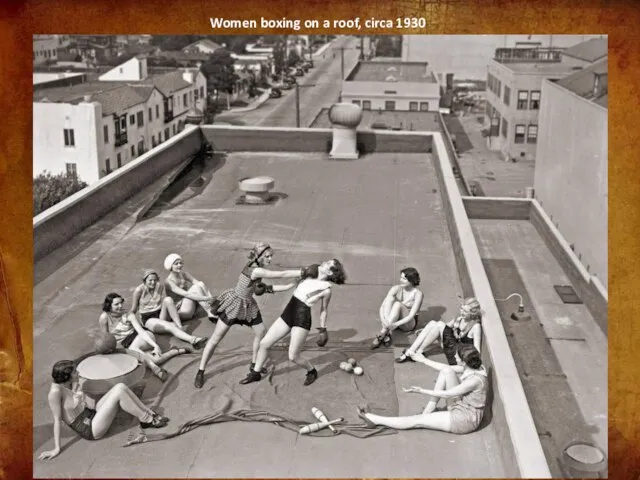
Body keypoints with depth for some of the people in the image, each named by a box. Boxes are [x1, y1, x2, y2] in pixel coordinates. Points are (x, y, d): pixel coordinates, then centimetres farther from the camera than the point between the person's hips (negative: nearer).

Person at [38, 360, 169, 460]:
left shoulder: (69, 384, -1)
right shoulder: (55, 391, -25)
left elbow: (91, 404, 6)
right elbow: (57, 420, -22)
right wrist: (57, 449, -19)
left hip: (92, 415, 8)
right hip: (90, 430, -8)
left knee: (121, 386, -7)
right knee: (119, 392, -20)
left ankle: (150, 413, 3)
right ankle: (147, 420, -3)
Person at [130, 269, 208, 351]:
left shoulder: (161, 287, 3)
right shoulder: (139, 290, -9)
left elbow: (166, 303, 3)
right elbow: (133, 310, -1)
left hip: (160, 314, 4)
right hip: (148, 319, -4)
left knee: (168, 299, -29)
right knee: (170, 326, -35)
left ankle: (180, 327, -33)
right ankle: (193, 340, -59)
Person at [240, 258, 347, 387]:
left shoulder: (326, 289, -9)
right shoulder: (310, 273, 8)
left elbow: (324, 310, 4)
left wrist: (323, 329, 7)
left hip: (302, 319, -7)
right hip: (288, 313, 7)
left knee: (293, 357, -6)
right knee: (264, 343, 6)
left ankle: (312, 371, 24)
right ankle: (256, 373, 26)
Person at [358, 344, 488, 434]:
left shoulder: (475, 380, -30)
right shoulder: (471, 366, -6)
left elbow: (446, 394, -23)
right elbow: (446, 368, 8)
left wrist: (421, 390, -19)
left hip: (465, 419, -8)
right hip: (459, 407, 8)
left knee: (417, 420, -6)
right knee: (446, 371, -8)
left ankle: (374, 420, 3)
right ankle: (428, 412, 1)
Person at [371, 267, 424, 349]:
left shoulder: (418, 294, -17)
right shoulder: (396, 289, -9)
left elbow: (411, 315, -24)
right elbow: (383, 305, -23)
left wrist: (396, 324, -40)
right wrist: (383, 319, -43)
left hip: (409, 323, -3)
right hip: (392, 320, 3)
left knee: (398, 304, -32)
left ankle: (383, 333, -40)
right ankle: (386, 335, -42)